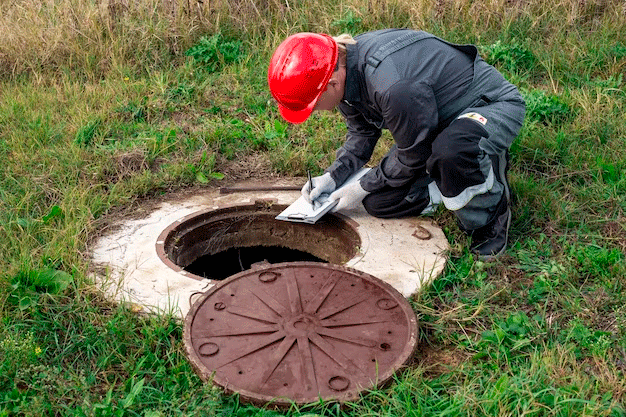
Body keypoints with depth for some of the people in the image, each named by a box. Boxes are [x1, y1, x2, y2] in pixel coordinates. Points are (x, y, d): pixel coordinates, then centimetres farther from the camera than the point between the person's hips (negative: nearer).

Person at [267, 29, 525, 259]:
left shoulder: (393, 87, -40)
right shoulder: (345, 68, -11)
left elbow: (413, 155, -24)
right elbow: (361, 133, 6)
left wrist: (362, 188, -12)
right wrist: (332, 177, -8)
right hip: (439, 123, 8)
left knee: (450, 150, -45)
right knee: (378, 201, -2)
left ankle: (489, 216, -14)